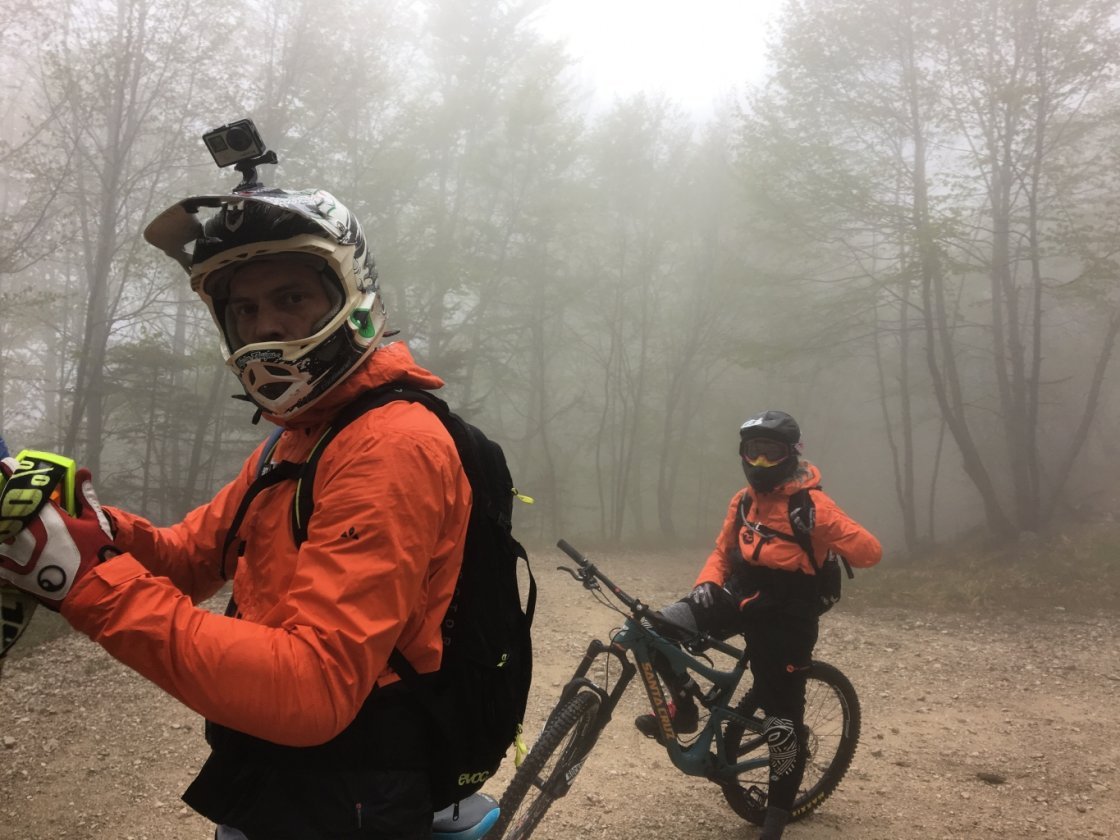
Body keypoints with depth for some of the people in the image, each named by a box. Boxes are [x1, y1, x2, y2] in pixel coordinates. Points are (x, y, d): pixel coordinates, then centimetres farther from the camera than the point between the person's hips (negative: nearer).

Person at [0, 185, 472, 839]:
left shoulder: (391, 446, -23)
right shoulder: (297, 438, 12)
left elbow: (313, 690, -30)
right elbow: (191, 553, 9)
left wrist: (92, 580, -30)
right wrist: (99, 530, -13)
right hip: (265, 783, 9)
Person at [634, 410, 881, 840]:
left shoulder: (810, 503, -11)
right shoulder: (743, 500, 8)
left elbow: (869, 550, -15)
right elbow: (723, 552, 17)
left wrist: (817, 533, -27)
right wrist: (706, 583, -2)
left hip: (784, 616, -5)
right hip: (740, 596, 5)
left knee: (782, 720, -1)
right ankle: (684, 706, 5)